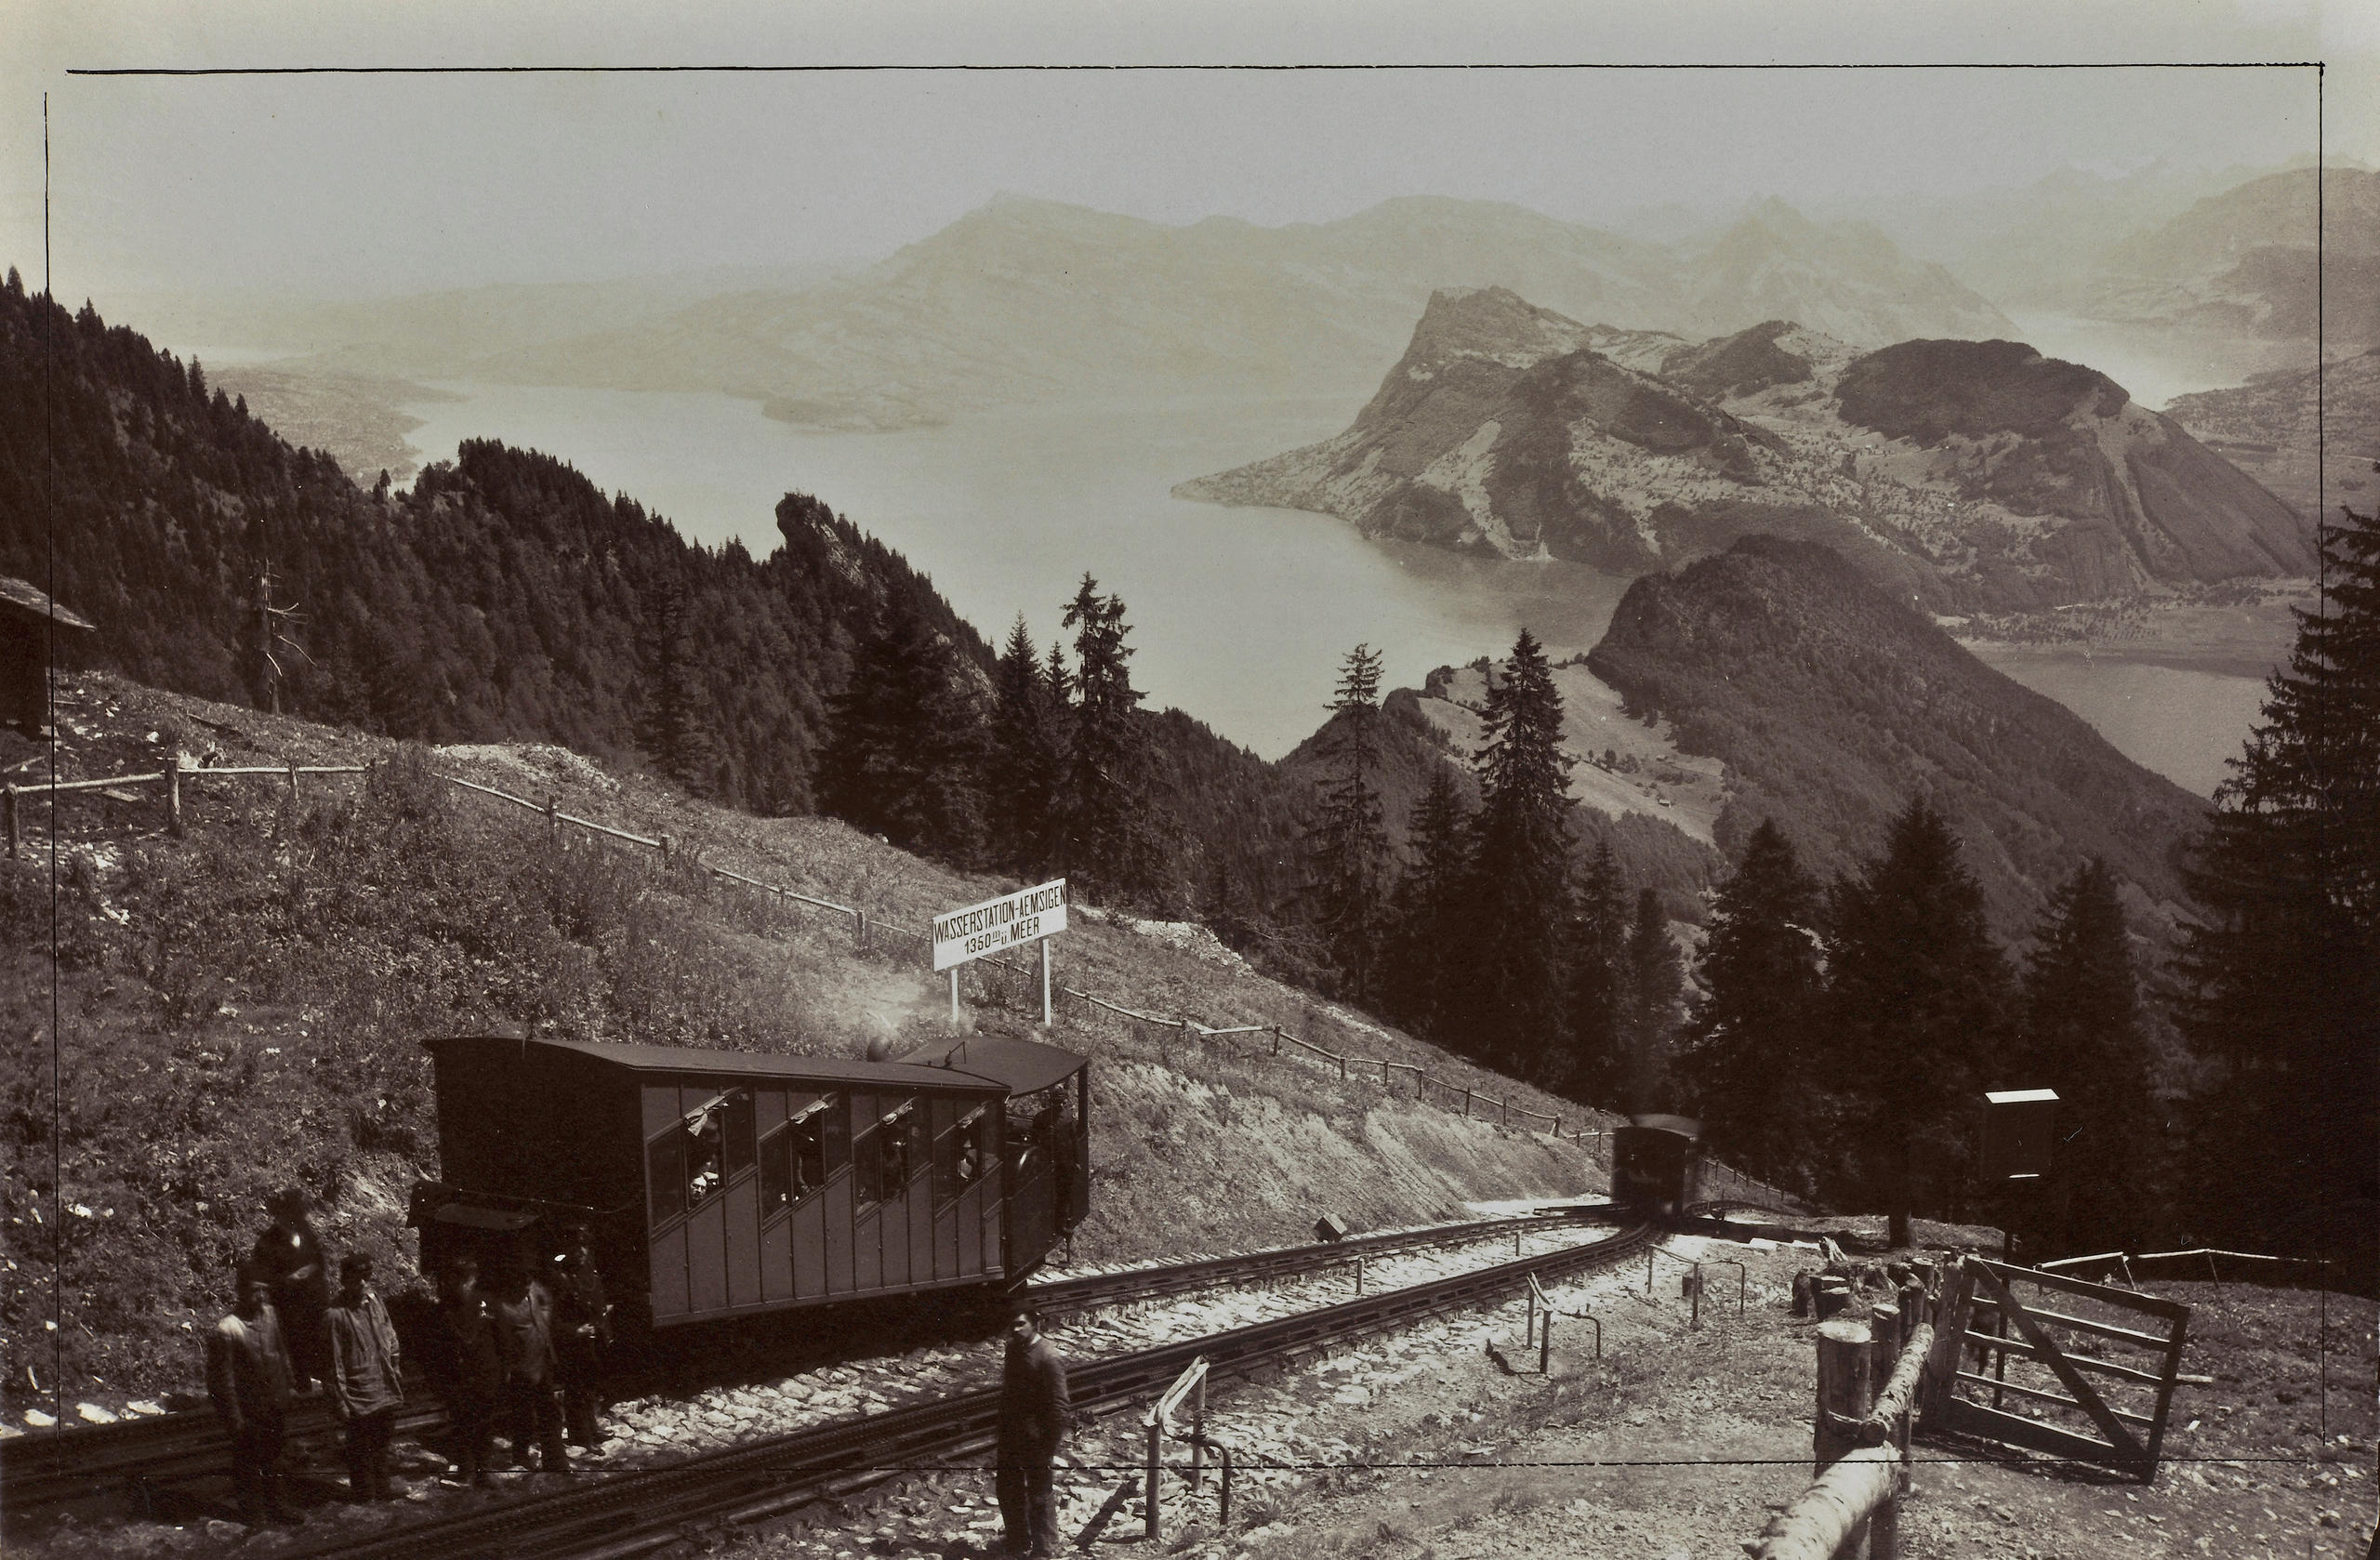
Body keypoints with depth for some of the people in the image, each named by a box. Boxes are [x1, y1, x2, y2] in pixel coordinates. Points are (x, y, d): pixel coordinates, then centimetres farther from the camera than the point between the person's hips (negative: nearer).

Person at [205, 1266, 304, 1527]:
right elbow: (223, 1379, -17)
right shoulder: (225, 1331, -22)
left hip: (275, 1407, 6)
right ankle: (251, 1508, 27)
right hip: (249, 1412, -6)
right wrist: (235, 1418, -15)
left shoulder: (270, 1316, -2)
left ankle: (274, 1502, 37)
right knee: (247, 1459, 10)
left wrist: (286, 1393, 14)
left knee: (273, 1456, 20)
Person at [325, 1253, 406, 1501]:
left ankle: (382, 1494, 32)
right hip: (359, 1397, -6)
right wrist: (340, 1401, -14)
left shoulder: (374, 1302, 4)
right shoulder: (336, 1313, -16)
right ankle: (363, 1496, 18)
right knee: (360, 1451, 5)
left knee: (381, 1446, 19)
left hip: (385, 1393, 6)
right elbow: (334, 1362, -14)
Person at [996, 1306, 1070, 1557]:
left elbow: (1058, 1407, -21)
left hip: (1036, 1440, -8)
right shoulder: (1014, 1349, 3)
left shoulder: (1048, 1359, -22)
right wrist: (1002, 1429, 18)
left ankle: (1044, 1550, 24)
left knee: (1039, 1495, 7)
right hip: (1011, 1437, 8)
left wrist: (1050, 1448, -20)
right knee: (1007, 1488, 19)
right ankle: (1019, 1544, 39)